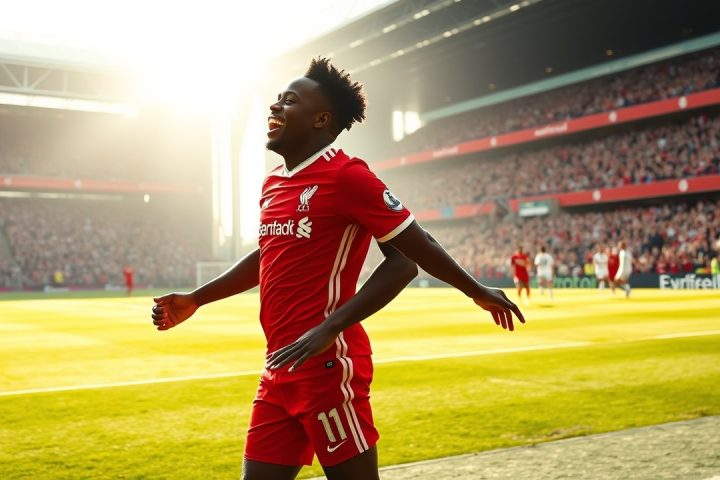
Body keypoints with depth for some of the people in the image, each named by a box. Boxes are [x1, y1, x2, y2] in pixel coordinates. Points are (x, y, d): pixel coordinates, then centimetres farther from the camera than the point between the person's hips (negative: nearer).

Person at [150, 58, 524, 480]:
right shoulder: (273, 184, 14)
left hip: (328, 366, -8)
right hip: (280, 369, 8)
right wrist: (196, 299, 25)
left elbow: (409, 255, -9)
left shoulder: (346, 175, -12)